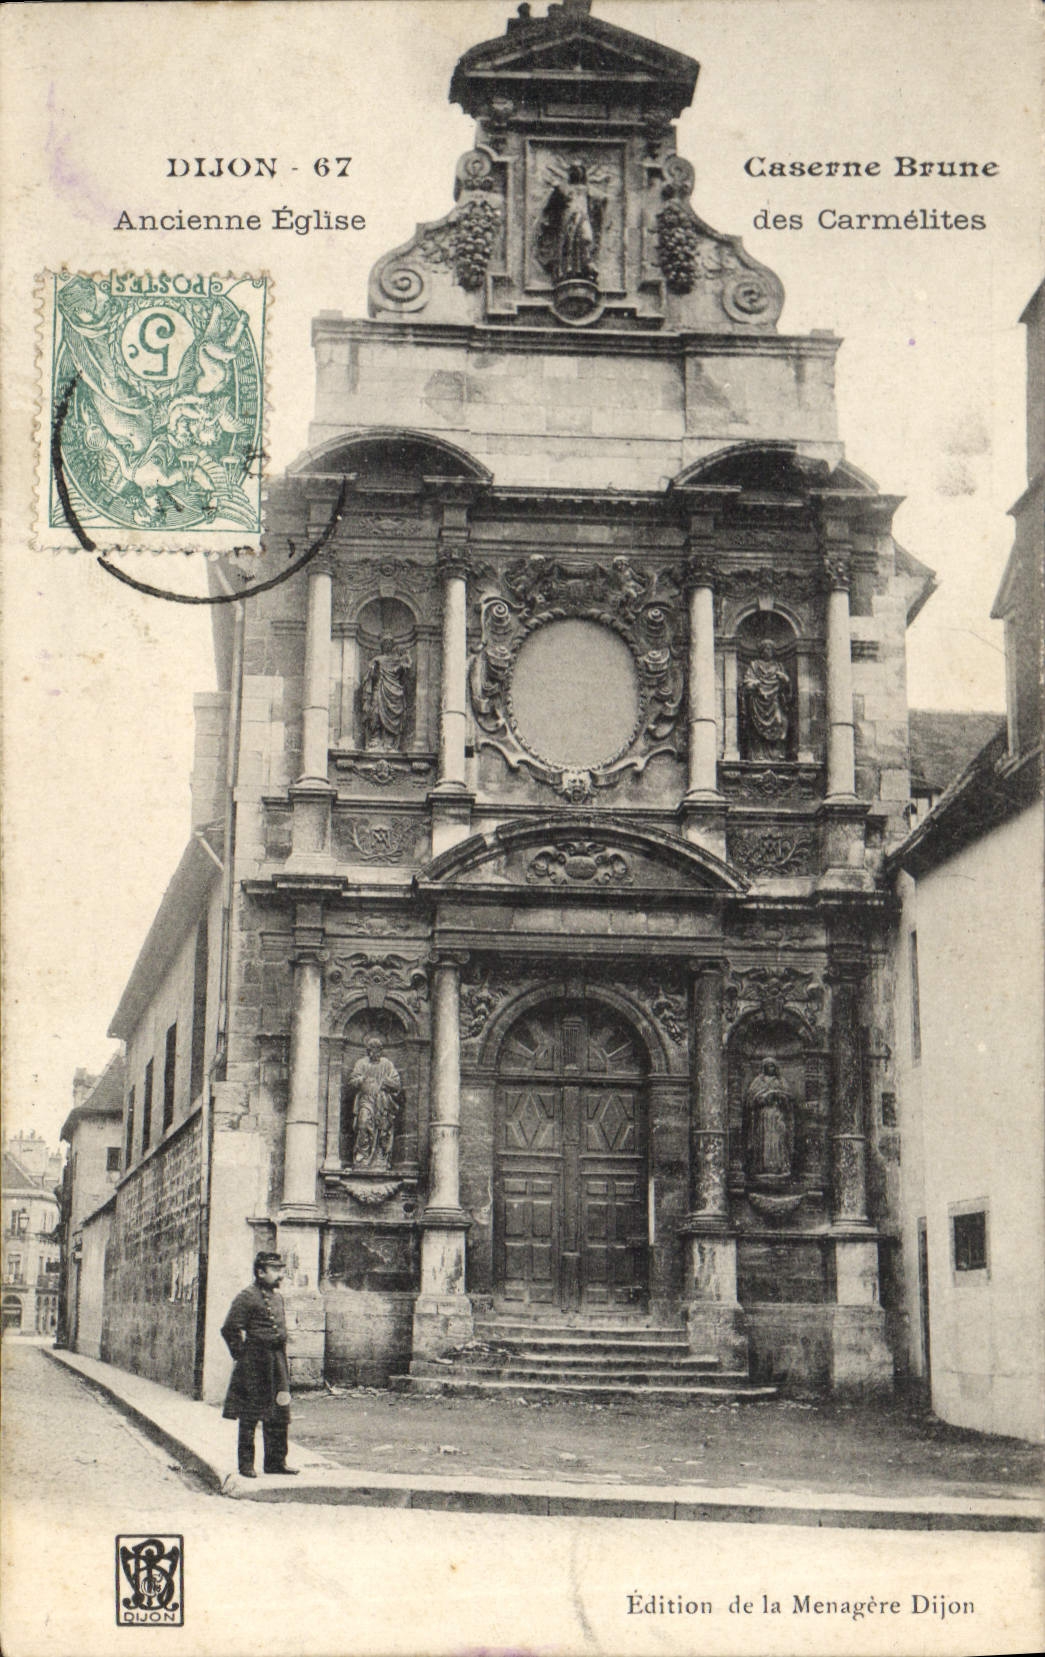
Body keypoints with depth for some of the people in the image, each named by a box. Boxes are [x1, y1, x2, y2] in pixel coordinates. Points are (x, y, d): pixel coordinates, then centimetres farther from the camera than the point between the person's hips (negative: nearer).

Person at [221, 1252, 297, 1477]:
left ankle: (276, 1461, 17)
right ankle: (246, 1464, 7)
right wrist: (242, 1355, -9)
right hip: (254, 1365, -8)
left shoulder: (277, 1297, 14)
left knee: (279, 1414, 9)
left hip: (277, 1362, 8)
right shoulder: (247, 1297, -11)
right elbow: (230, 1329, -14)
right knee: (249, 1416, 0)